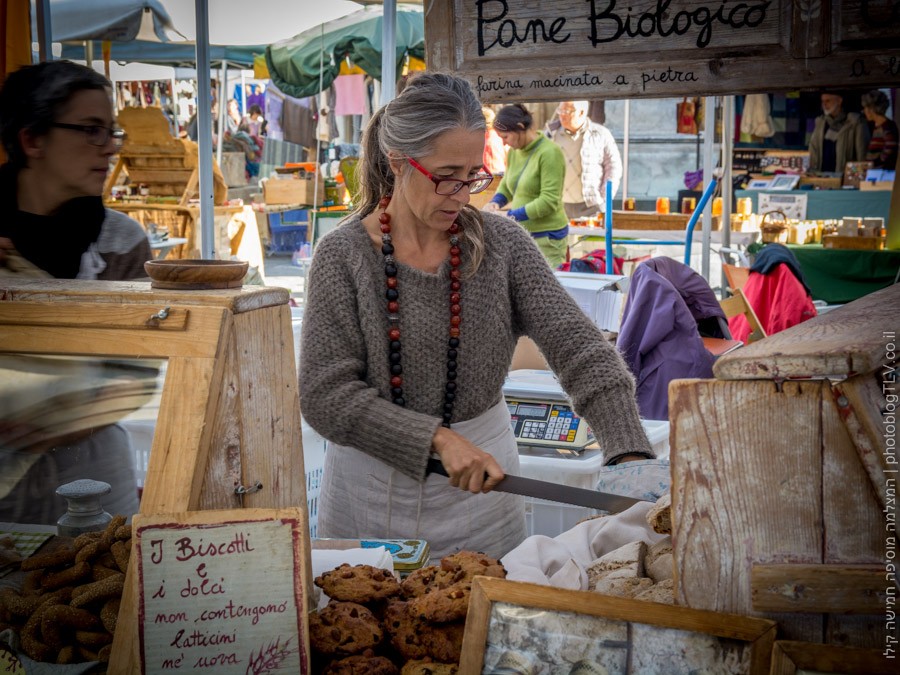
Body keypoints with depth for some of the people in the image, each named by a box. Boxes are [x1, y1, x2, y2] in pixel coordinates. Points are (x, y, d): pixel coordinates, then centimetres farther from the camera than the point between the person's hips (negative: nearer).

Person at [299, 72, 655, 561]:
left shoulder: (501, 243, -5)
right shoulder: (343, 256, -10)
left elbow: (580, 348, -11)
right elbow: (325, 395, -15)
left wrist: (632, 455, -24)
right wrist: (438, 439, -24)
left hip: (482, 482, 2)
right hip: (371, 490, -1)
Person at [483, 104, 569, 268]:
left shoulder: (549, 153, -14)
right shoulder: (514, 152, 7)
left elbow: (549, 200, -18)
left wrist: (514, 215, -21)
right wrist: (496, 201, -1)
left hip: (546, 237, -7)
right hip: (521, 235, 7)